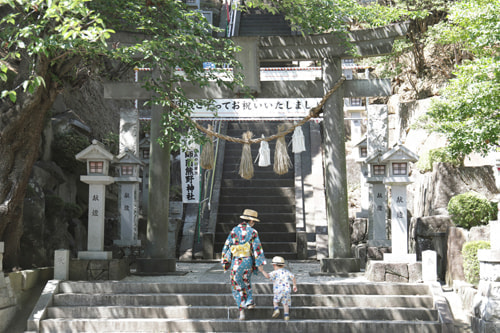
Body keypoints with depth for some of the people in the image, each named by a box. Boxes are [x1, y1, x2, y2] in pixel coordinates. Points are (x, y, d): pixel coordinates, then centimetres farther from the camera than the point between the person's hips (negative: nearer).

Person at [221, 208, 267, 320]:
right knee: (246, 281, 26)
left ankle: (241, 309, -4)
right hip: (248, 261, 0)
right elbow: (257, 248, -8)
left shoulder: (234, 231, 2)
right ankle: (250, 302, 21)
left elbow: (227, 246, 3)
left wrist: (225, 263, 9)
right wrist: (260, 264, -7)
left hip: (236, 261, 0)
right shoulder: (253, 232, -4)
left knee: (237, 286, 6)